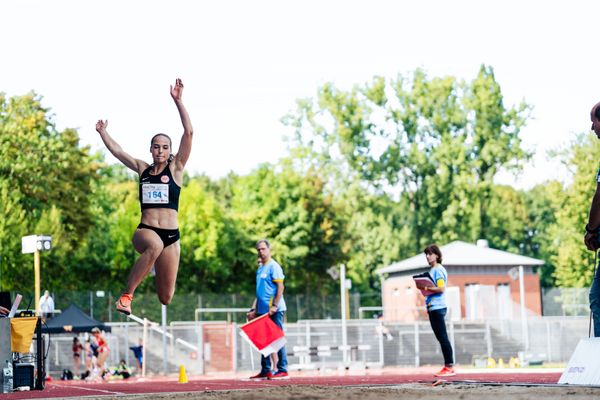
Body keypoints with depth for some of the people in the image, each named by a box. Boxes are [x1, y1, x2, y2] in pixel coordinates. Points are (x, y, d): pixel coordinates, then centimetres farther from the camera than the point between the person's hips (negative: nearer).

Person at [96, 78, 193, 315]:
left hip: (171, 235, 0)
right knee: (155, 245, -39)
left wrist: (178, 101, -8)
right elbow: (117, 151, 24)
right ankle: (127, 295, -37)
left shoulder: (176, 168, 6)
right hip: (145, 231, 0)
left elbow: (189, 132, -3)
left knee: (166, 298, -3)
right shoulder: (142, 169, 14)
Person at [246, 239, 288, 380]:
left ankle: (282, 370, -2)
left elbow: (280, 287, -13)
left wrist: (274, 306, -20)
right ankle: (265, 371, 14)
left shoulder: (273, 266, -7)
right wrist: (254, 309, 18)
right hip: (263, 310, 8)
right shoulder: (260, 268, 18)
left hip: (274, 311, -8)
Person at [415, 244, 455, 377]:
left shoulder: (438, 270, -9)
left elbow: (441, 288, -18)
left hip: (438, 307, -10)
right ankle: (447, 366, 11)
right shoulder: (432, 270, 19)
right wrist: (423, 288, 9)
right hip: (432, 307, 10)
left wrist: (426, 288, -18)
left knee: (443, 337, -9)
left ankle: (450, 366, -9)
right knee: (440, 337, 9)